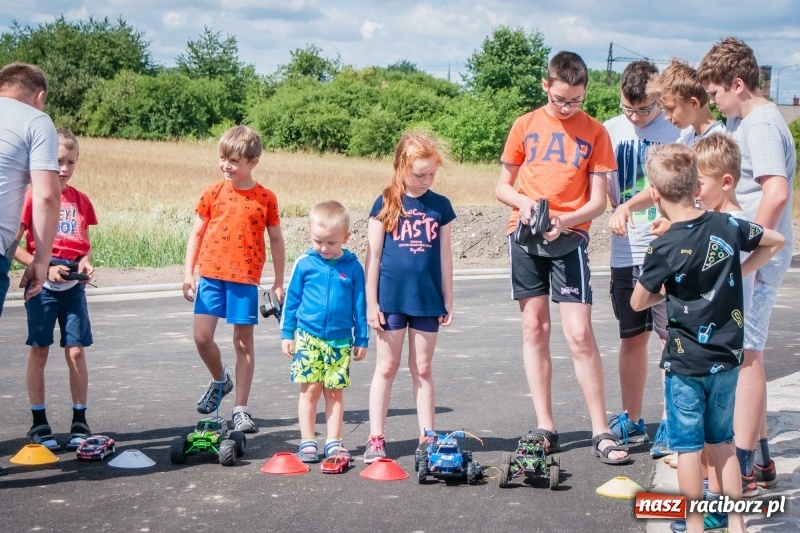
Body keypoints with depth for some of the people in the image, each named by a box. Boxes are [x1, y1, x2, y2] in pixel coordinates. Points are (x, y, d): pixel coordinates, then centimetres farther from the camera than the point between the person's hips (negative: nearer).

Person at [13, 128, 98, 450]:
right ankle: (39, 424, 12)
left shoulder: (81, 201, 7)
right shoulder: (32, 198, -6)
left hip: (73, 284, 3)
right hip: (42, 283, -3)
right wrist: (44, 267, -16)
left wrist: (85, 264, -4)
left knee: (76, 351, 2)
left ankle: (80, 423, 9)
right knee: (39, 351, 3)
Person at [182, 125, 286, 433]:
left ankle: (241, 410, 9)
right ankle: (220, 380, 25)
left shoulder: (266, 198, 0)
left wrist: (279, 282, 7)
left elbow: (276, 240, 8)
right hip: (211, 274, 2)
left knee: (244, 342, 2)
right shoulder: (212, 194, 4)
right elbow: (196, 234, 9)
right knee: (202, 337, -5)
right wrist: (189, 273, 3)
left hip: (245, 278, -1)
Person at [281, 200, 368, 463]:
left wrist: (362, 339, 7)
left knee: (335, 391, 6)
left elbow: (360, 305, 6)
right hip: (308, 337, 0)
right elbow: (291, 300, 6)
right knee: (310, 389, 0)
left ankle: (334, 441, 15)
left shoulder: (353, 266, -1)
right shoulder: (304, 263, -2)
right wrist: (287, 333, 6)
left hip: (340, 340, 1)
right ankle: (308, 441, 9)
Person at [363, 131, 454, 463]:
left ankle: (427, 437, 16)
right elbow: (373, 255, -1)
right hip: (391, 298, -2)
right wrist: (371, 302, -4)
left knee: (423, 369, 10)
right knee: (386, 368, 5)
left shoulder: (440, 206, 5)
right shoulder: (385, 204, -2)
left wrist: (448, 300, 8)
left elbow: (445, 256, 9)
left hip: (427, 299, 2)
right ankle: (376, 439, 10)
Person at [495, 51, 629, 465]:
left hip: (569, 237, -2)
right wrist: (523, 203, -11)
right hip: (524, 234, 2)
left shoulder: (595, 133, 3)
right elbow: (502, 186, 11)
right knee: (534, 328, 4)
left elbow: (598, 200, 1)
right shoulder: (526, 126, 7)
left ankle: (601, 432, -2)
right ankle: (545, 428, 11)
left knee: (579, 334, -9)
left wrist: (563, 220, -17)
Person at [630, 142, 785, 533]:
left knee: (688, 447, 6)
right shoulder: (727, 226, -5)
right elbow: (776, 241, 14)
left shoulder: (663, 249, -18)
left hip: (686, 362, -5)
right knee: (722, 443, 17)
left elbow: (638, 302, -5)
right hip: (727, 358, 5)